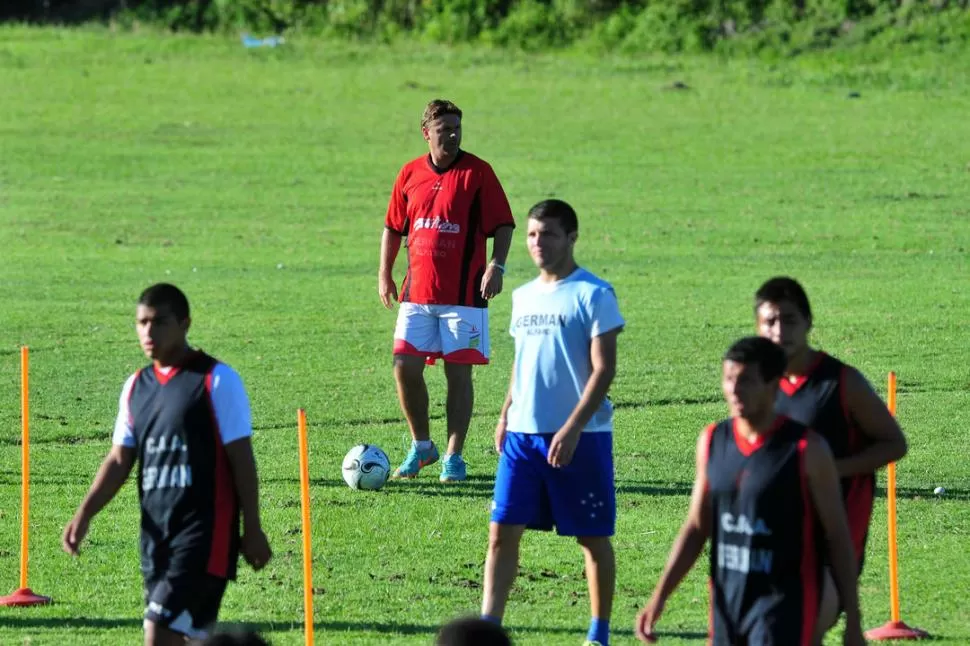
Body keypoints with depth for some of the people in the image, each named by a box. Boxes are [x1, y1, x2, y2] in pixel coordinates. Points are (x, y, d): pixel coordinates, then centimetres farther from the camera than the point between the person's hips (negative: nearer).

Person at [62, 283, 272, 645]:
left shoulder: (216, 380, -7)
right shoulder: (137, 386, 12)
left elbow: (241, 459, -7)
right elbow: (119, 460, 13)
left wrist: (252, 529, -8)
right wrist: (84, 515, 1)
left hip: (204, 533, -7)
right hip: (156, 533, 7)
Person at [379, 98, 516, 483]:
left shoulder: (477, 173, -4)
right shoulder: (410, 174, 8)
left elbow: (503, 225, -4)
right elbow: (393, 227, 17)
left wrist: (496, 266, -17)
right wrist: (385, 273, 10)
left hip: (464, 293, -4)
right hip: (417, 292, 4)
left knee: (459, 372, 0)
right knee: (405, 368, -2)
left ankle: (453, 458, 7)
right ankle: (421, 447, 18)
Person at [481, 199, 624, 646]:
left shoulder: (593, 295, -7)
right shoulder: (524, 296, 13)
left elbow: (603, 370, -12)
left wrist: (572, 429, -19)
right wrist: (505, 415, 10)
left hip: (580, 437, -6)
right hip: (523, 434, 6)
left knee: (593, 536, 4)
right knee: (502, 529, -2)